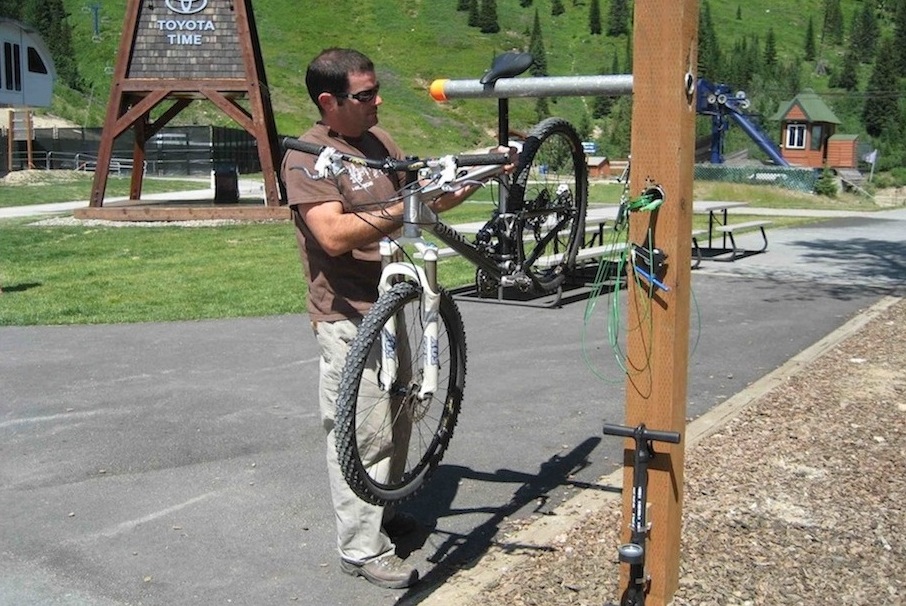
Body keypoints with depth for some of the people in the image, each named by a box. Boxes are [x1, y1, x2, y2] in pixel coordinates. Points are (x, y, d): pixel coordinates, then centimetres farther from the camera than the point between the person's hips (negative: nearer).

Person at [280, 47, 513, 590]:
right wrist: (407, 208, -30)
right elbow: (335, 236, -26)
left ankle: (382, 510, 39)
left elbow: (427, 196, 15)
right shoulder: (307, 157, -14)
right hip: (348, 315, -8)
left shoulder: (377, 138, 10)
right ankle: (362, 548, 10)